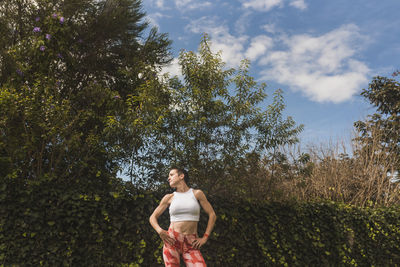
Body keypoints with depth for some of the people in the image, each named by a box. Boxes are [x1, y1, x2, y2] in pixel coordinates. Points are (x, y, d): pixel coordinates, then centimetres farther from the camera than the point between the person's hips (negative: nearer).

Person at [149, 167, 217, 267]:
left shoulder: (197, 193, 4)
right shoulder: (169, 198, 7)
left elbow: (212, 215, 7)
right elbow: (152, 217, 13)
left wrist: (204, 238, 0)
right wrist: (160, 231, -6)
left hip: (191, 244, -1)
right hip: (172, 241, 1)